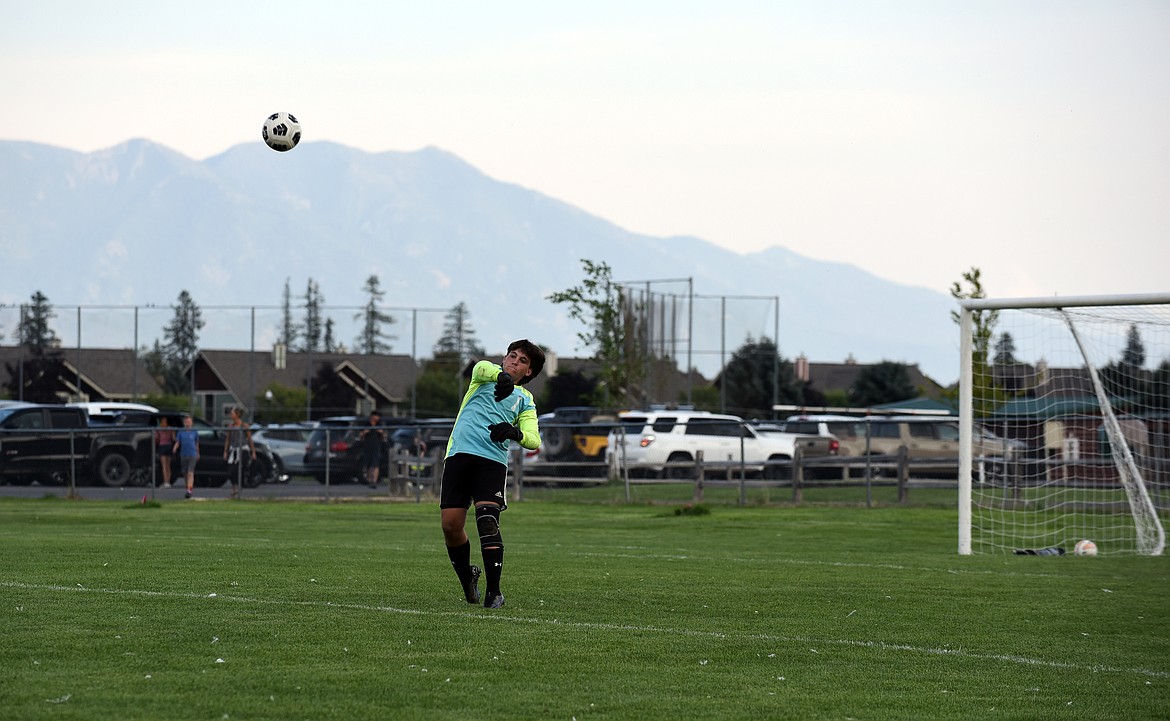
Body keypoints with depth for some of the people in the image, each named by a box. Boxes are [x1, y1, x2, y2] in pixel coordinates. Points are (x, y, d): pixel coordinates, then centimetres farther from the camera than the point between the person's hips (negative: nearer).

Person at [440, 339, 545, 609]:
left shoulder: (525, 400, 20)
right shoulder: (485, 376, 19)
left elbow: (533, 440, 7)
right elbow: (482, 368, -7)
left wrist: (515, 433, -16)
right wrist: (502, 377, -30)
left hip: (492, 461, -1)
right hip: (459, 454, 1)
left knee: (487, 521, -18)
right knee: (451, 524, -5)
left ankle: (494, 591, -12)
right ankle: (467, 577, 21)